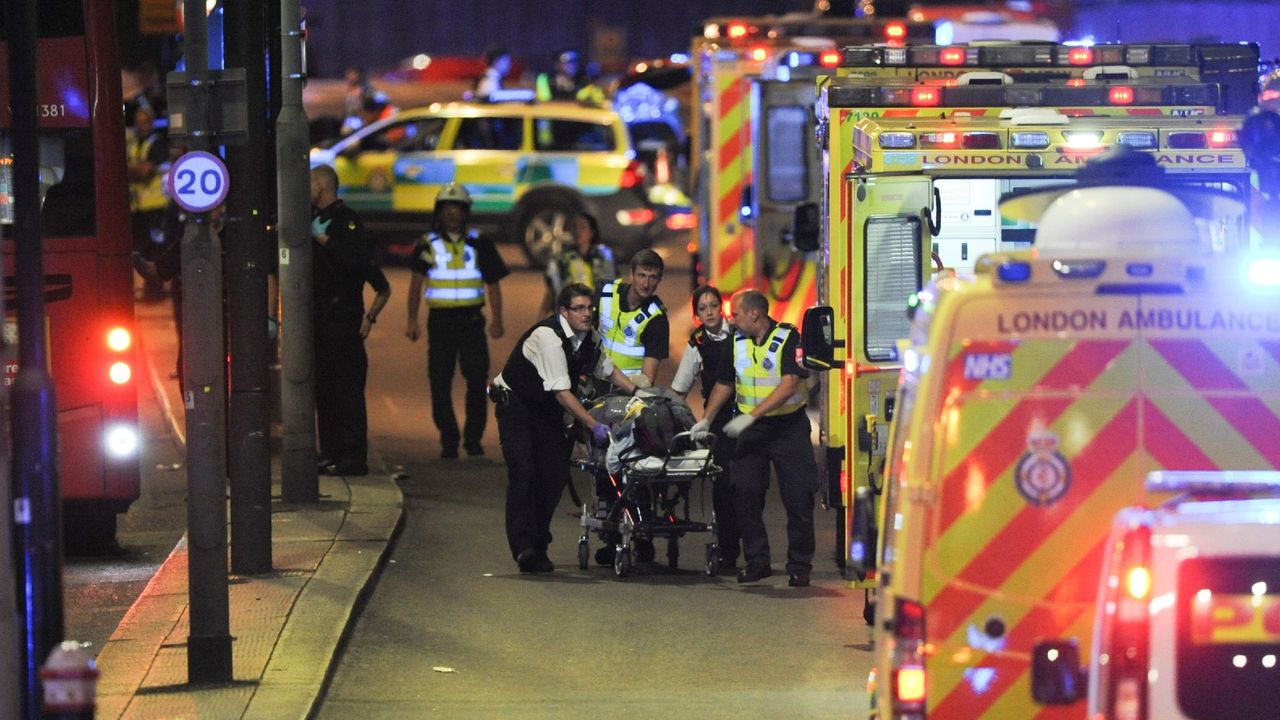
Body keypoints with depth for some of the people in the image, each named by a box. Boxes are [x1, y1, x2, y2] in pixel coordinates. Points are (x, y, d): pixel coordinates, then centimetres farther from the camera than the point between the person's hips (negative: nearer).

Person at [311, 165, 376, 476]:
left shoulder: (346, 220, -10)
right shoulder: (316, 218, 18)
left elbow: (359, 260, -24)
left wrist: (322, 239, -23)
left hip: (342, 314, -9)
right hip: (320, 315, 9)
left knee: (345, 388, -9)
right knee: (323, 386, 11)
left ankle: (353, 458, -9)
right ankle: (330, 453, 15)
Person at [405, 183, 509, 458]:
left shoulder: (479, 244, 7)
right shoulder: (427, 245, 5)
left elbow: (493, 285, 9)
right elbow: (416, 283, 1)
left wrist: (497, 319, -3)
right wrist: (412, 320, -10)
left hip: (471, 319, 0)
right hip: (440, 320, 0)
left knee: (478, 378, -9)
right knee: (440, 383, -1)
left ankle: (473, 439, 3)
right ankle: (448, 441, 10)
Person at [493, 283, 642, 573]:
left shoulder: (589, 337, -3)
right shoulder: (548, 337, -27)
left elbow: (608, 369, 19)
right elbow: (562, 393, -29)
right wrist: (594, 425, -31)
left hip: (548, 409, 7)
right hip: (515, 405, -7)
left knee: (554, 475, -2)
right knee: (523, 473, -18)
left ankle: (538, 547, 6)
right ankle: (523, 547, -23)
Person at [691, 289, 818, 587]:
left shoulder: (788, 338, -12)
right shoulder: (737, 343, 6)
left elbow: (789, 384, -21)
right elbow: (724, 384, 18)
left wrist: (751, 416, -25)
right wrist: (706, 420, 8)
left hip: (788, 425, -5)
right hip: (751, 430, 5)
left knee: (798, 498, -5)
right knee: (745, 493, -3)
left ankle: (799, 566, 3)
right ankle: (757, 560, 6)